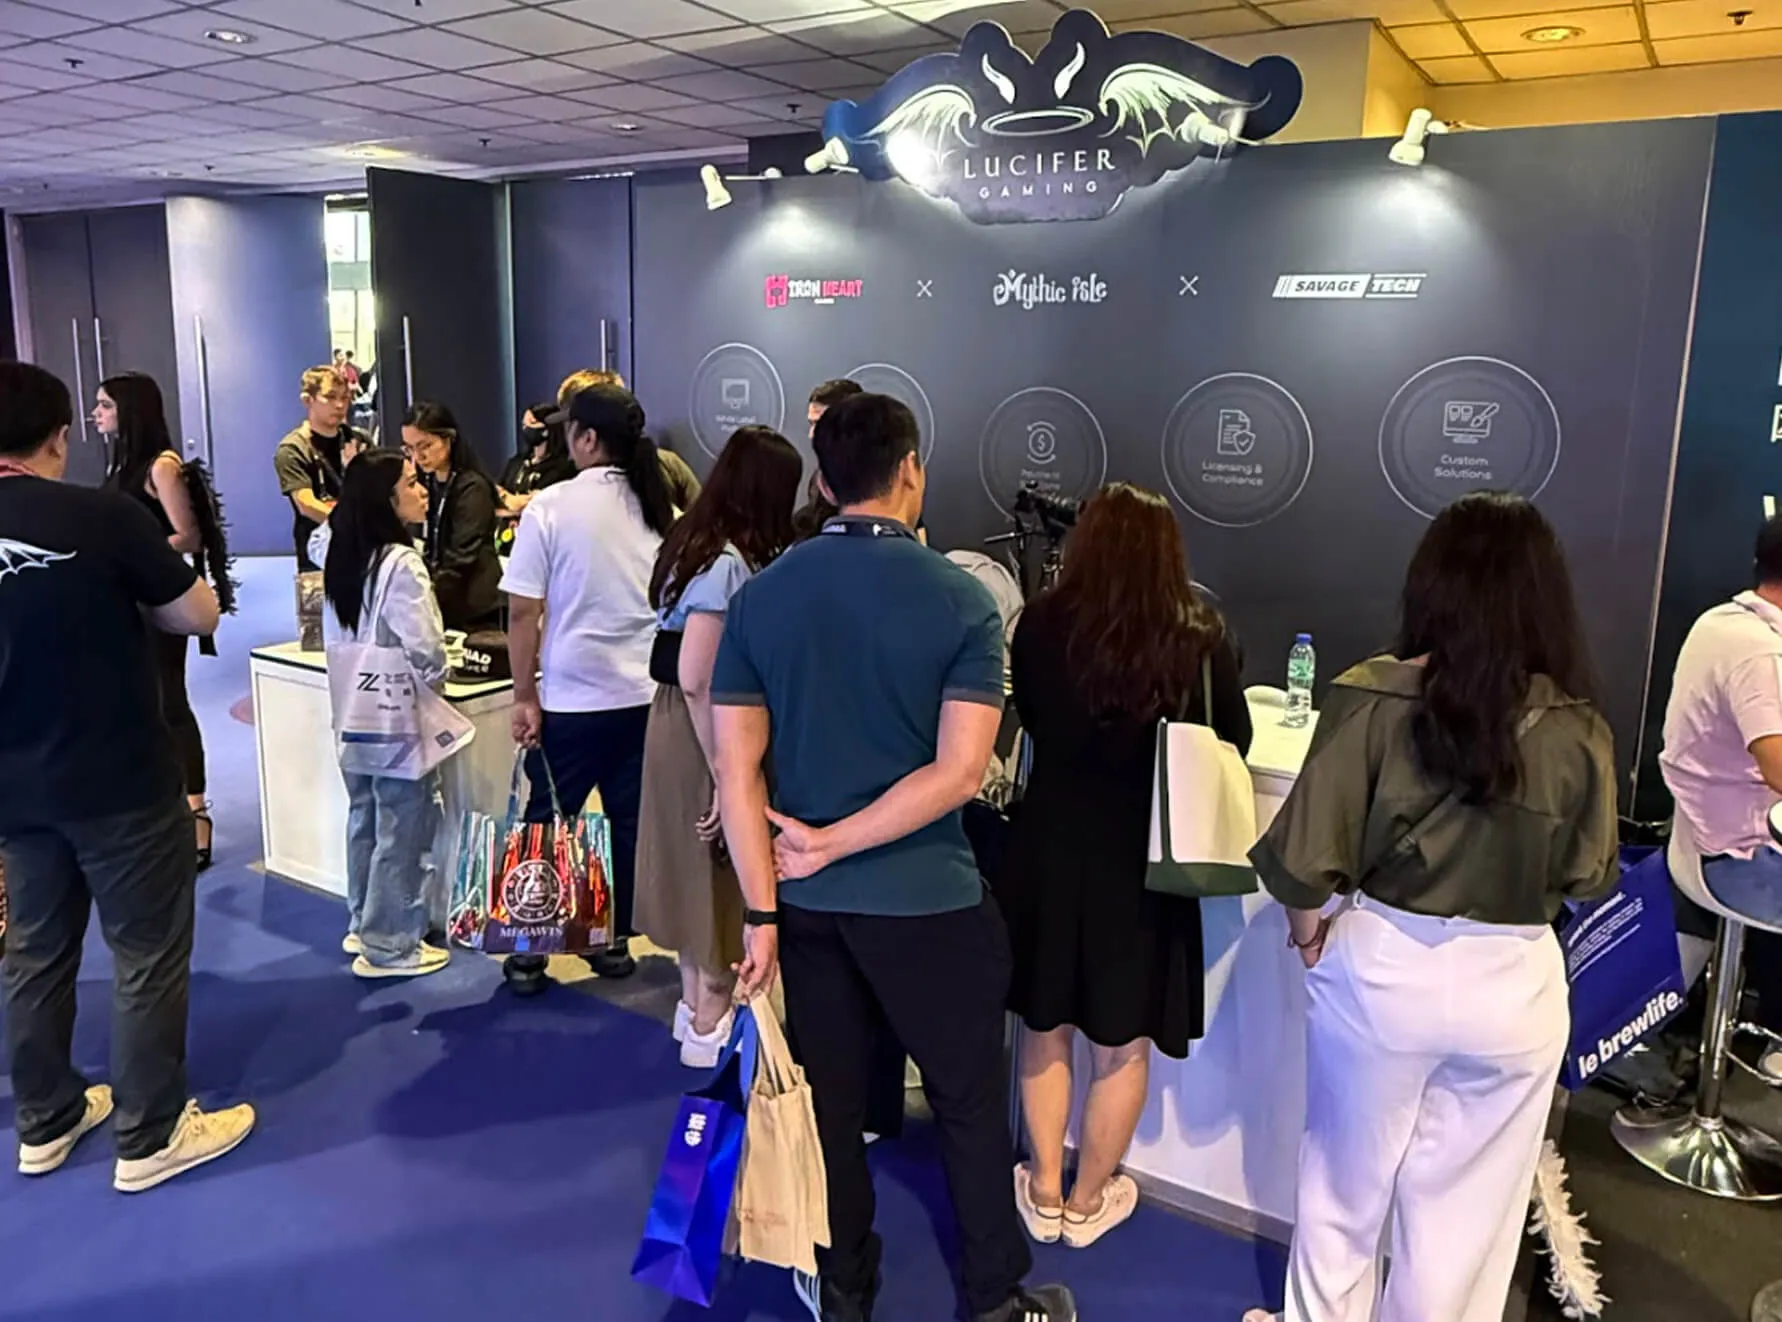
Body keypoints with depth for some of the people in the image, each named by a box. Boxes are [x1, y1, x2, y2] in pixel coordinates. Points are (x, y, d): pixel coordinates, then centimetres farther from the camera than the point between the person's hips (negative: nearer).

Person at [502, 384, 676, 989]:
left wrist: (524, 696, -3)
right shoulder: (661, 508, 4)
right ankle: (616, 941, 21)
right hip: (647, 693, 4)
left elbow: (523, 612, -10)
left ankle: (529, 951, 18)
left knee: (547, 823, 9)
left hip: (572, 697, -3)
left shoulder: (551, 506, -9)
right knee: (631, 822, 11)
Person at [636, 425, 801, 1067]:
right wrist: (724, 775, -22)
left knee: (700, 865, 20)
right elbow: (696, 679, -26)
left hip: (687, 727, 9)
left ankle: (697, 1003, 36)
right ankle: (711, 1024, 21)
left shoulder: (699, 543, 7)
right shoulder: (728, 564, -23)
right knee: (721, 868, 6)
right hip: (706, 734, -9)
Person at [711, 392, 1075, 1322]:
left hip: (808, 900, 4)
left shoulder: (758, 597, -3)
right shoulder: (961, 601, -11)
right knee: (969, 1104, 15)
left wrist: (761, 910, -5)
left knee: (829, 1102, 18)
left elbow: (737, 768, -6)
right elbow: (959, 771, -19)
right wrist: (832, 843, -13)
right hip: (926, 900, -3)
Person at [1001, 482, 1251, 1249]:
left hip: (1051, 845, 2)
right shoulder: (1198, 637, -16)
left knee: (1044, 1026, 20)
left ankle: (1044, 1194, 33)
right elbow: (1235, 742, 0)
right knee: (1124, 1044, 17)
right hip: (1145, 856, -1)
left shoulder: (1039, 626, -12)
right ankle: (1088, 1202, 32)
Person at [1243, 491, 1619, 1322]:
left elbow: (1308, 852, -16)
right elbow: (1590, 877, 0)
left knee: (1345, 1185, 21)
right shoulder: (1577, 733, -11)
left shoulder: (1373, 698, -16)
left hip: (1380, 965, 0)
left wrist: (1307, 924, 3)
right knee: (1461, 1211, 19)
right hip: (1512, 983, 1)